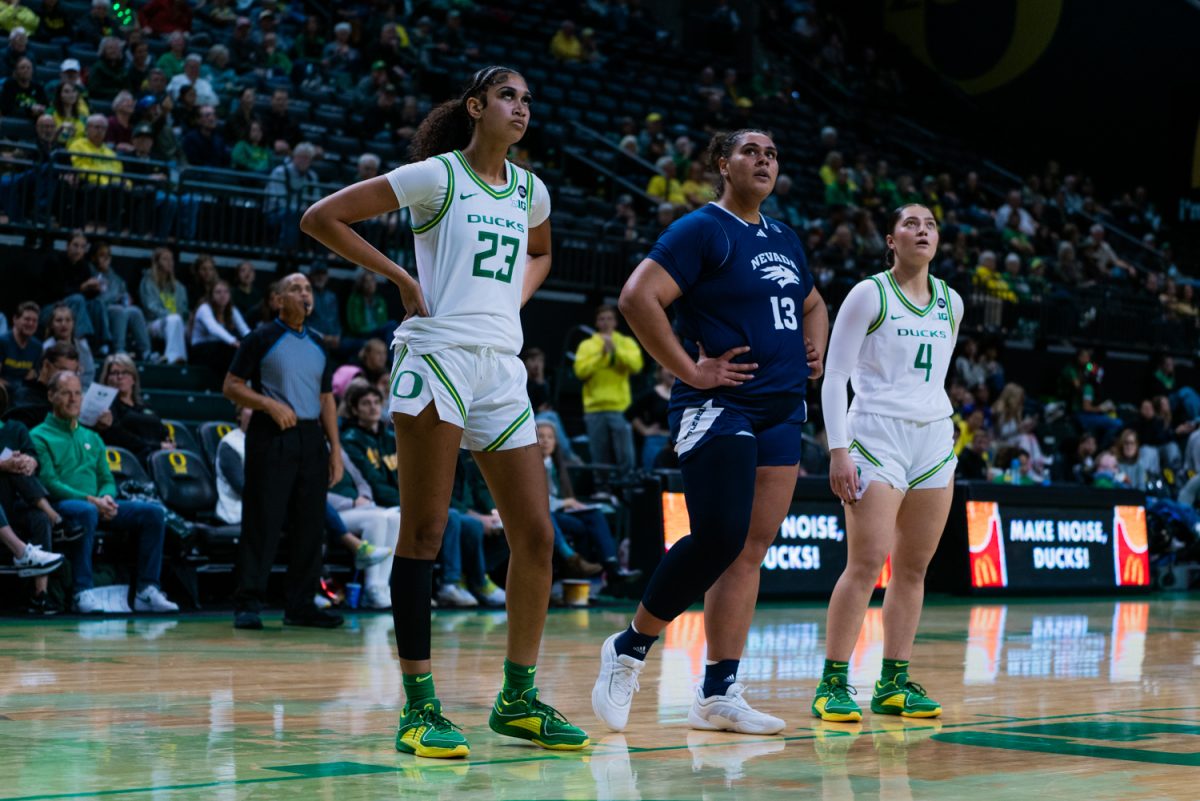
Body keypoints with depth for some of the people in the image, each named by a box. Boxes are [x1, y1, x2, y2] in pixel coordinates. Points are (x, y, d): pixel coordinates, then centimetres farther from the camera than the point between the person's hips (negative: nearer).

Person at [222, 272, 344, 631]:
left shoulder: (317, 345, 16)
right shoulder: (261, 339, 0)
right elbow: (232, 386, -3)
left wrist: (335, 448, 10)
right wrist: (270, 404, -17)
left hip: (311, 439, 6)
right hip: (271, 439, -6)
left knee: (310, 525, 5)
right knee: (262, 522, -7)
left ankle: (301, 605, 11)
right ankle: (248, 604, -4)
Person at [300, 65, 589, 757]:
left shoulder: (531, 192, 16)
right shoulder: (435, 176, -1)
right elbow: (321, 218, -1)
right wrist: (400, 277, -4)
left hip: (503, 368, 6)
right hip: (439, 356, -6)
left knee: (537, 536, 2)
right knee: (425, 532, -7)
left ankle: (519, 699, 14)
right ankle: (420, 706, -4)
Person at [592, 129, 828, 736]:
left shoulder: (784, 239, 19)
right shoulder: (702, 230, -6)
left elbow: (812, 305, 36)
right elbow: (637, 298, -17)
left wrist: (815, 351, 16)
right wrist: (690, 371, -16)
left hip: (781, 411, 8)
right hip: (718, 410, -8)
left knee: (750, 550, 3)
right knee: (718, 539, -17)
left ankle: (718, 694, 6)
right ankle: (630, 648, 2)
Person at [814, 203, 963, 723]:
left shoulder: (951, 303, 12)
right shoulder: (868, 295, -3)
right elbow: (834, 376, -5)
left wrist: (945, 434, 18)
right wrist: (838, 450, -12)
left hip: (935, 439, 6)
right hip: (877, 436, -6)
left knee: (914, 567, 4)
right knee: (867, 563, -14)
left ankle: (893, 684, 10)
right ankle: (832, 684, -9)